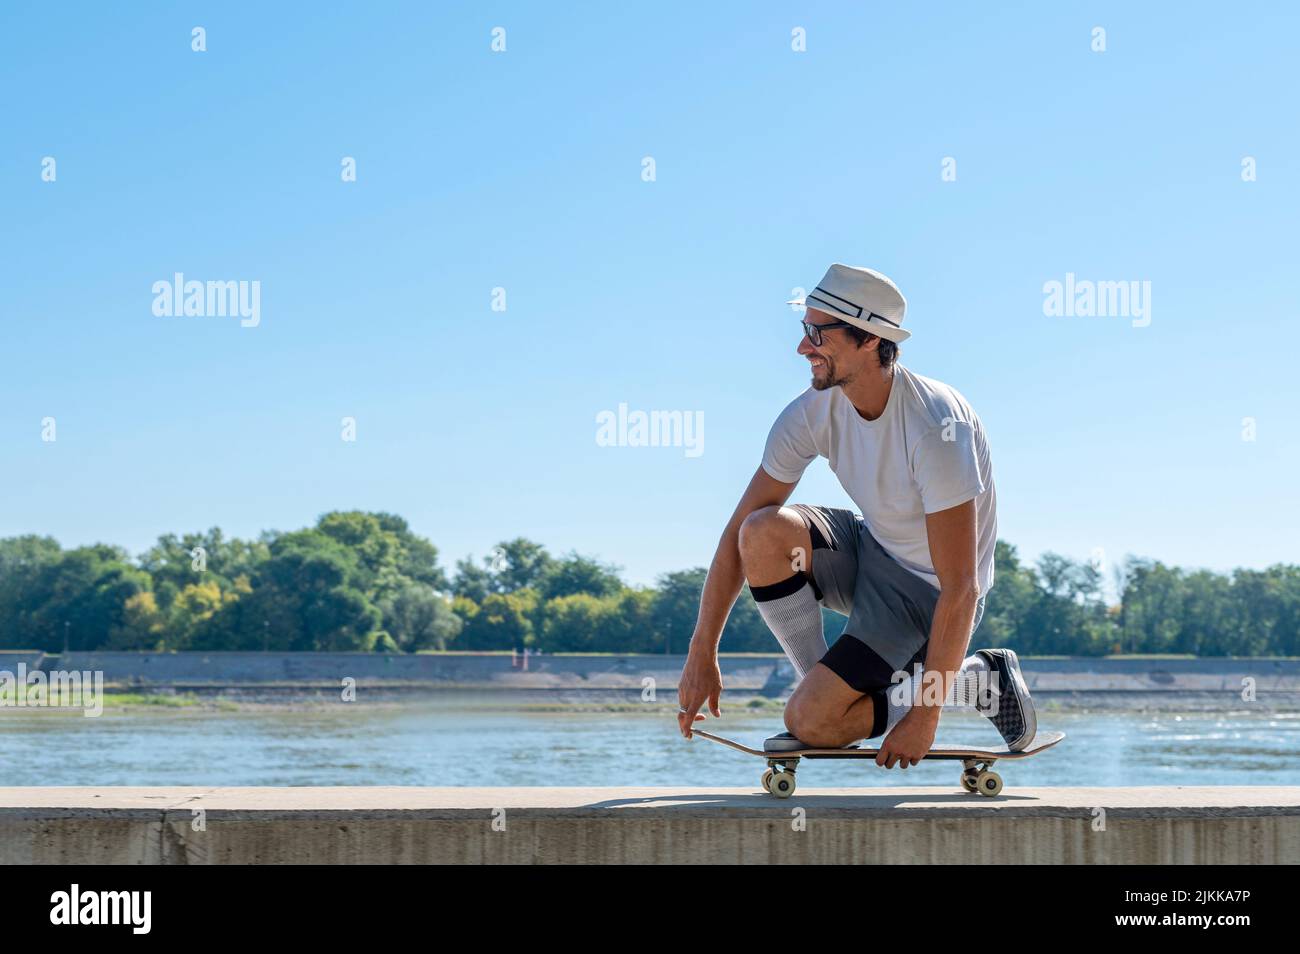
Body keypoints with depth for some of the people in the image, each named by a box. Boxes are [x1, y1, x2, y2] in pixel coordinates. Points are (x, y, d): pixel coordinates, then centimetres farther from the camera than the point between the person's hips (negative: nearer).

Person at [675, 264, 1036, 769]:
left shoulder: (934, 428, -30)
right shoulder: (813, 413, -10)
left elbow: (961, 589, -28)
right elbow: (739, 533, -6)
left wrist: (925, 715, -27)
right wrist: (701, 656, -9)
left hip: (932, 594, -6)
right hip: (869, 555, 6)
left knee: (810, 721, -21)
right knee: (763, 532, -22)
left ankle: (981, 681, -1)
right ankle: (823, 685, -4)